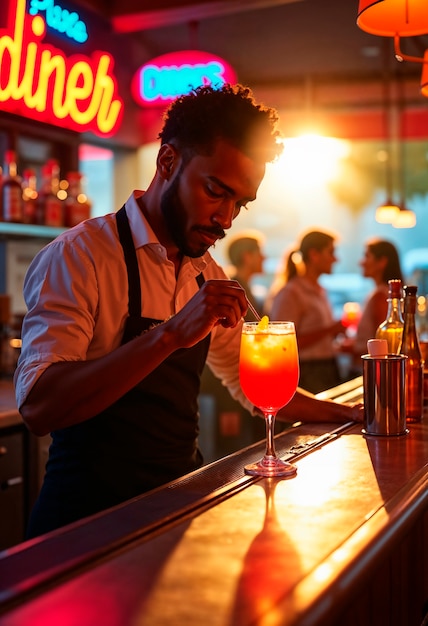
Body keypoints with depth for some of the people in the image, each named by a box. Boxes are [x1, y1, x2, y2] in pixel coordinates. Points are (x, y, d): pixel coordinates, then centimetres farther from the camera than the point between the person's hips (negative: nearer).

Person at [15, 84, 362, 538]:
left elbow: (249, 382, 27)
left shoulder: (208, 278, 13)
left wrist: (351, 413, 18)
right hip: (91, 515, -7)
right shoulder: (79, 255, -10)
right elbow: (38, 406, -22)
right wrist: (170, 334, -30)